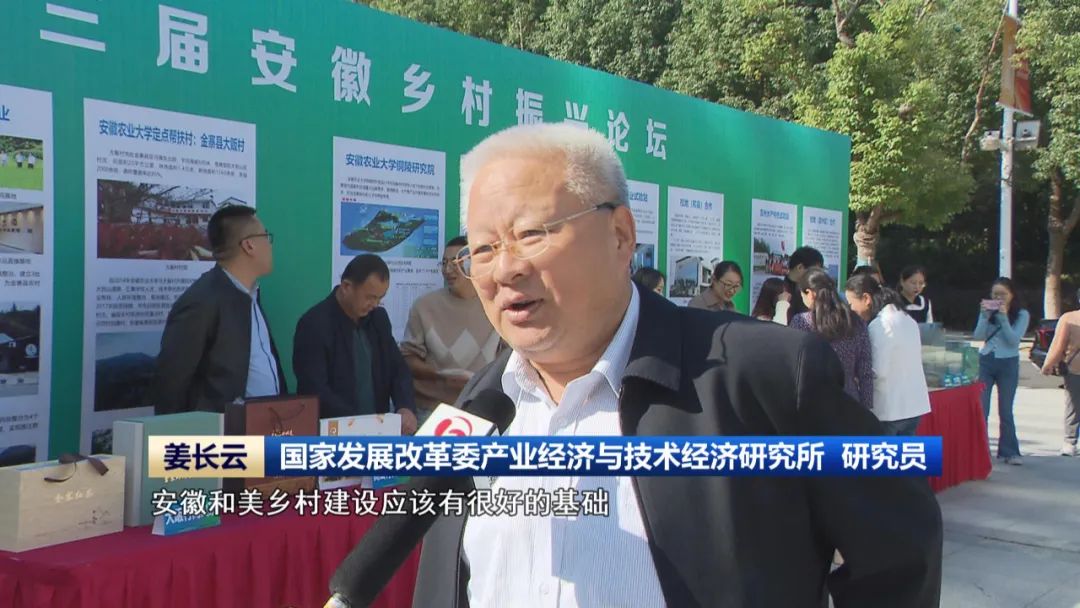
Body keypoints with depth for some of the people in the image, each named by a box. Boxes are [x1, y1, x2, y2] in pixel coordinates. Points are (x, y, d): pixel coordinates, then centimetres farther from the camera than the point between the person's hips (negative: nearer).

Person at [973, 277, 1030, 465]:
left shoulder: (1021, 314, -3)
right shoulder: (987, 311, 4)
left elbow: (1014, 340, -13)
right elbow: (978, 336, -4)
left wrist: (1003, 317, -21)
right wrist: (985, 315, -15)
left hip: (1008, 364, -2)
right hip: (985, 361, 2)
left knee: (1005, 411, 4)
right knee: (980, 409, -2)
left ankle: (1009, 452, 11)